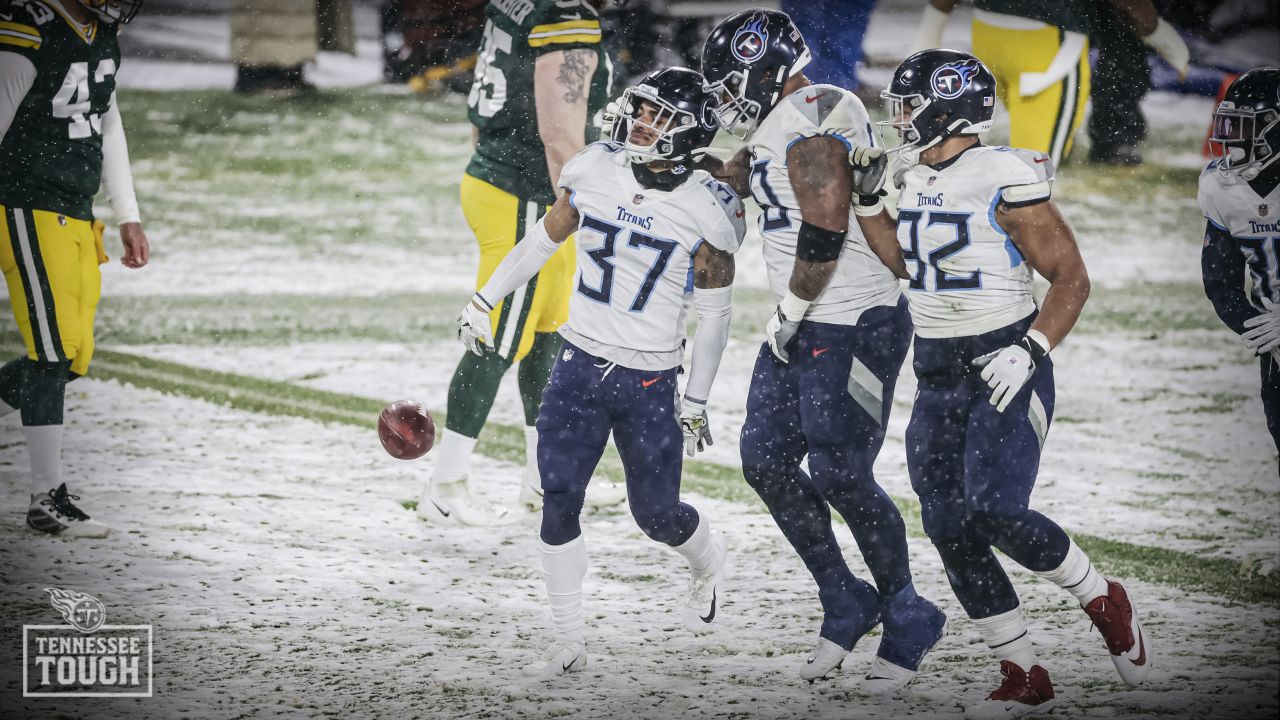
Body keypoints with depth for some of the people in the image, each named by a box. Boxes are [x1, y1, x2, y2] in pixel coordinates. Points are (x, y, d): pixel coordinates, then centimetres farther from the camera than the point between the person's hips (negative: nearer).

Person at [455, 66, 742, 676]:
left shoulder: (707, 210, -10)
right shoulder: (594, 172, -2)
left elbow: (714, 313, -2)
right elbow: (544, 239, 15)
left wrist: (696, 403, 1)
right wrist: (484, 300, 19)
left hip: (649, 383, -3)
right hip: (579, 366, 3)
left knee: (657, 514, 4)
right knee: (559, 501, -6)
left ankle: (708, 565, 40)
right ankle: (569, 642, 5)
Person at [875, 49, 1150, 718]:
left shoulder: (1003, 179, -14)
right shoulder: (912, 178, 9)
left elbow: (1071, 277, -11)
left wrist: (1028, 351, -22)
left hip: (1004, 368, -7)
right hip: (937, 379, 7)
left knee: (995, 512, -21)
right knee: (950, 530, 0)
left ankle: (1104, 601, 5)